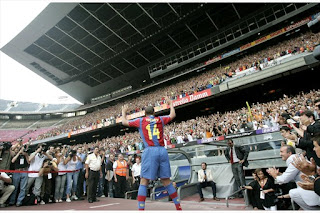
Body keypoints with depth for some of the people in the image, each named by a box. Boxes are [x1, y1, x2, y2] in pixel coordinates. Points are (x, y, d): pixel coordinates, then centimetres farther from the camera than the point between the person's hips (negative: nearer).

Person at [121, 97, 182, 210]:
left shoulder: (140, 121, 9)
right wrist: (170, 104, 47)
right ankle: (178, 206, 22)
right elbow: (172, 115, 32)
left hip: (150, 151, -3)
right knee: (166, 181, 14)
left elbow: (124, 122, 23)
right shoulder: (160, 119, 14)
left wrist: (124, 112, 41)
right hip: (162, 151, 3)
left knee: (144, 182, 2)